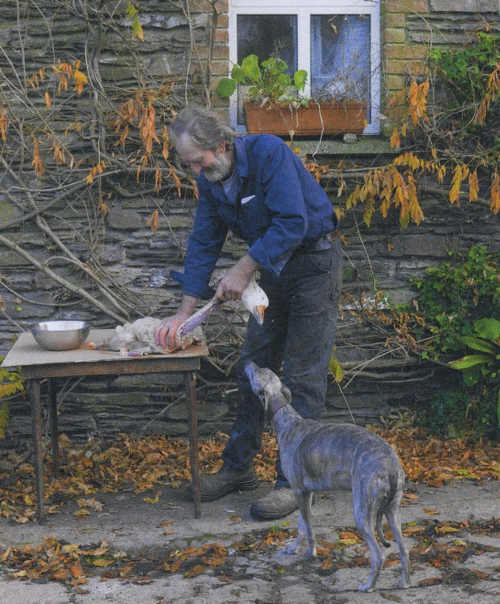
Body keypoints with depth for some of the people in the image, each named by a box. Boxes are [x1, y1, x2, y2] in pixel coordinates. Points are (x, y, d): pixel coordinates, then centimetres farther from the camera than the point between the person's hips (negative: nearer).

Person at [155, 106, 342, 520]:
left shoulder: (268, 152, -24)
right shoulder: (211, 179, 0)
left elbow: (292, 223, -29)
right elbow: (204, 244, 4)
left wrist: (243, 271, -25)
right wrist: (184, 313, -1)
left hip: (314, 260, -8)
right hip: (274, 267, 8)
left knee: (303, 376, -7)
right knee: (254, 369, 10)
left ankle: (294, 481, -3)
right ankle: (238, 467, 21)